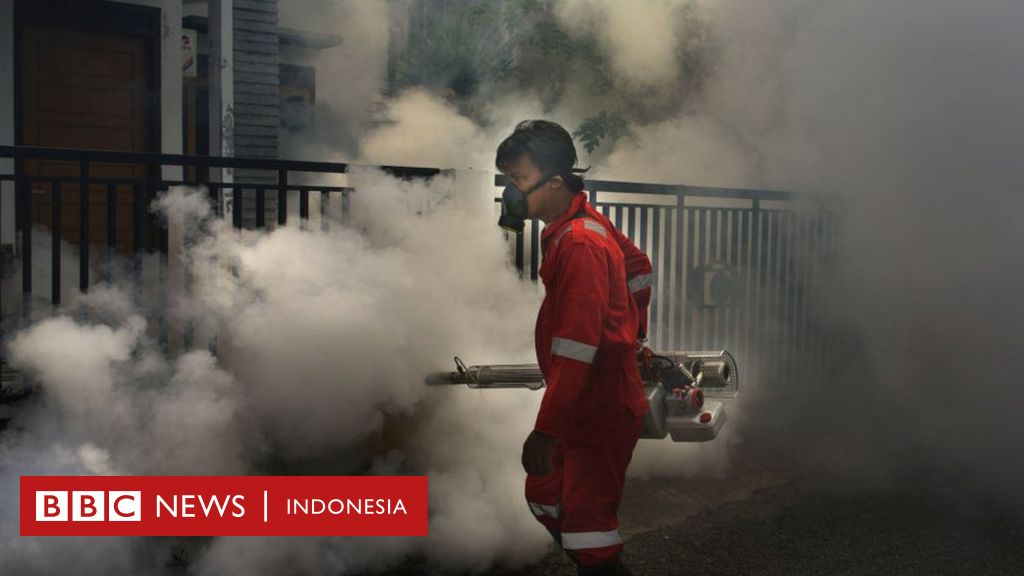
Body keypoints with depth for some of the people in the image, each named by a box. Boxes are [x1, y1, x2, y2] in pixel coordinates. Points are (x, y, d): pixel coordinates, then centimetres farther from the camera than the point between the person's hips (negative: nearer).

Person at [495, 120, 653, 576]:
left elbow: (576, 349, -28)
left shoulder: (579, 243, -24)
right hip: (583, 406, 10)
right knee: (545, 497, 21)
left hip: (602, 411, -10)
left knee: (587, 525, -2)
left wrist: (545, 430, -28)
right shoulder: (586, 223, 6)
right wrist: (632, 331, 34)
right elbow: (638, 266, 24)